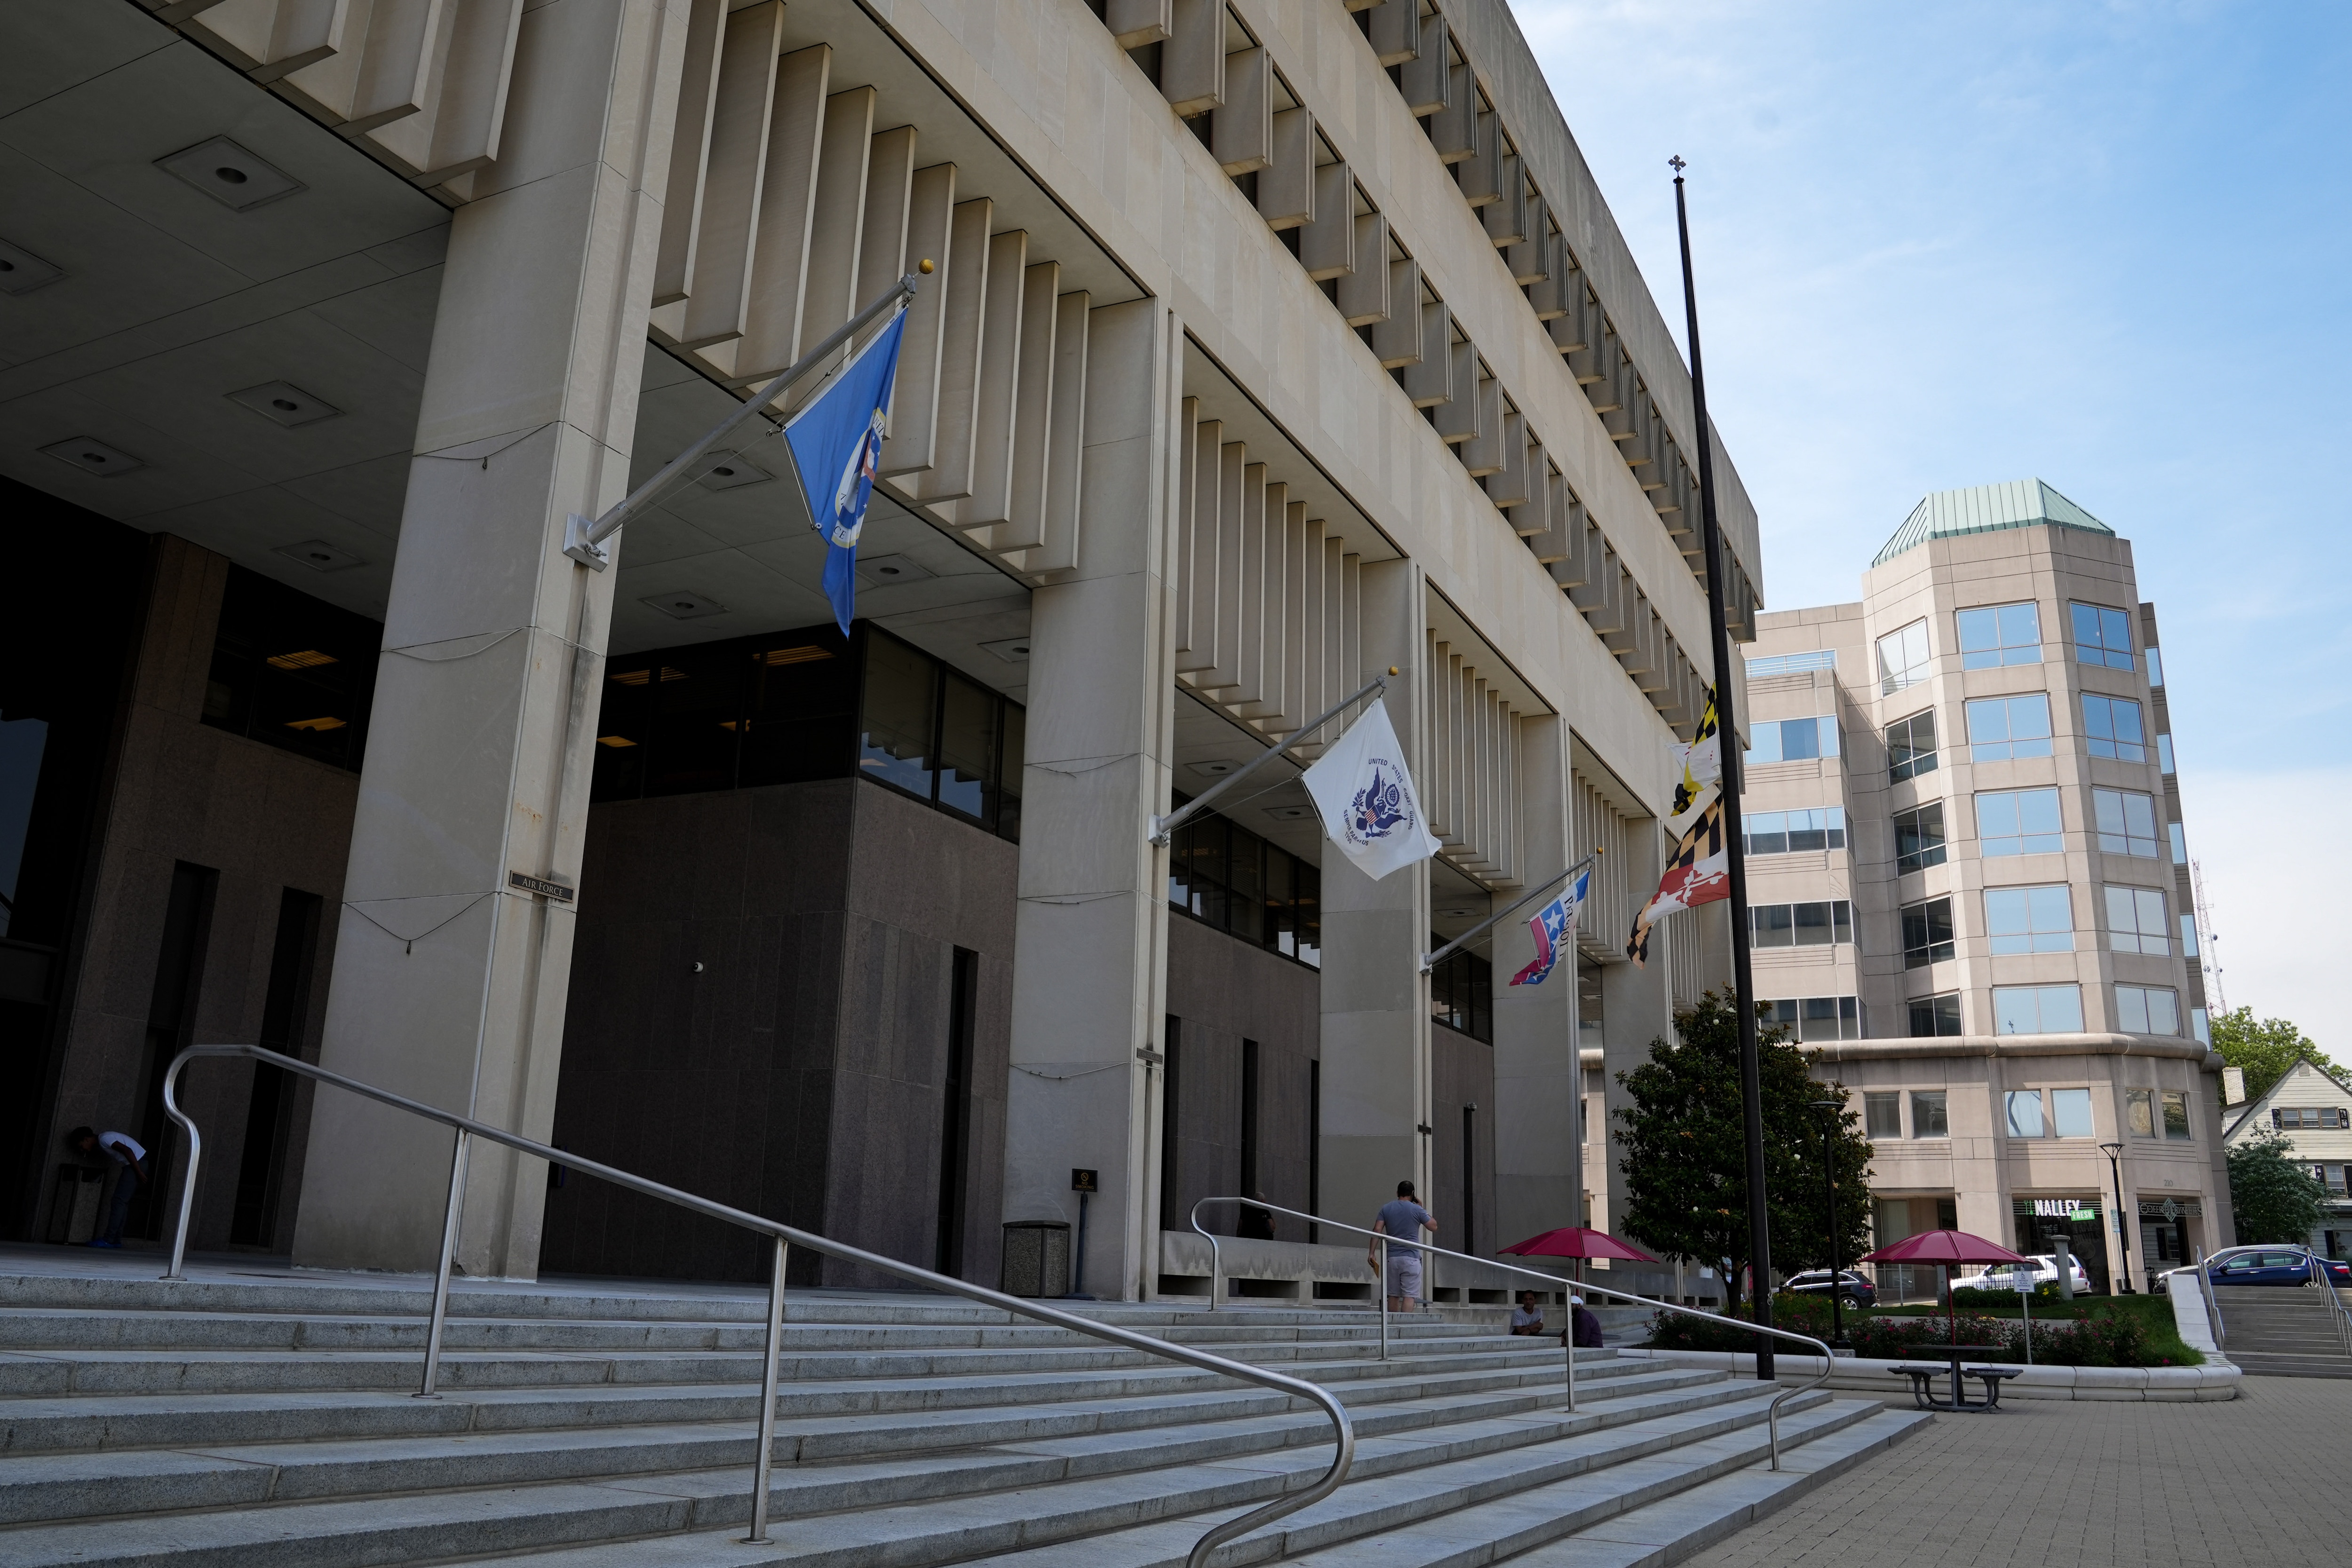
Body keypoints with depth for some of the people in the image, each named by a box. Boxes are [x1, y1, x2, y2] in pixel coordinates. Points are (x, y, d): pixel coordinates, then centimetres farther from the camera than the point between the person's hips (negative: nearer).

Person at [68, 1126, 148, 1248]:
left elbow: (128, 1151, -21)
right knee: (122, 1201, 9)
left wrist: (139, 1173, -22)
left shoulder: (104, 1139, -12)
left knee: (119, 1201, -11)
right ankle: (116, 1240, 9)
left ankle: (108, 1240, -12)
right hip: (135, 1164, 10)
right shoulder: (99, 1145, 19)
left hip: (138, 1163, -10)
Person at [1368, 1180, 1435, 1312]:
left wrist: (1372, 1253, 0)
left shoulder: (1386, 1209, 8)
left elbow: (1377, 1230, -1)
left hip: (1392, 1258, 4)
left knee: (1393, 1295, 11)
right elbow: (1434, 1227, 7)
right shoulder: (1417, 1210, -2)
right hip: (1411, 1259, -4)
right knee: (1409, 1295, -6)